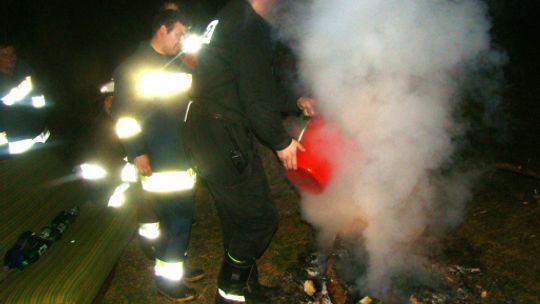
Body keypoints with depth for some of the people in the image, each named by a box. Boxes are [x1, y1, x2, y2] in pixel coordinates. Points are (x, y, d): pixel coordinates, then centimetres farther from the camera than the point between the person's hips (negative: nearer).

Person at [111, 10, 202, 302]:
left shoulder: (178, 65, 18)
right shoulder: (132, 67, -5)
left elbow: (190, 102, 27)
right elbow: (123, 113, -10)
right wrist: (136, 153, -15)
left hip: (183, 156, 8)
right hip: (158, 161, -8)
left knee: (181, 214, 13)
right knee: (176, 217, -7)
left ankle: (176, 264, 29)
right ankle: (166, 276, 9)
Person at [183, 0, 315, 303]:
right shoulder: (253, 27, -17)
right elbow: (257, 100, -20)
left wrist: (295, 100, 20)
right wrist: (282, 142, -6)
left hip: (204, 131, 11)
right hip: (223, 138, -10)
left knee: (237, 218, 20)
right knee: (261, 217, 1)